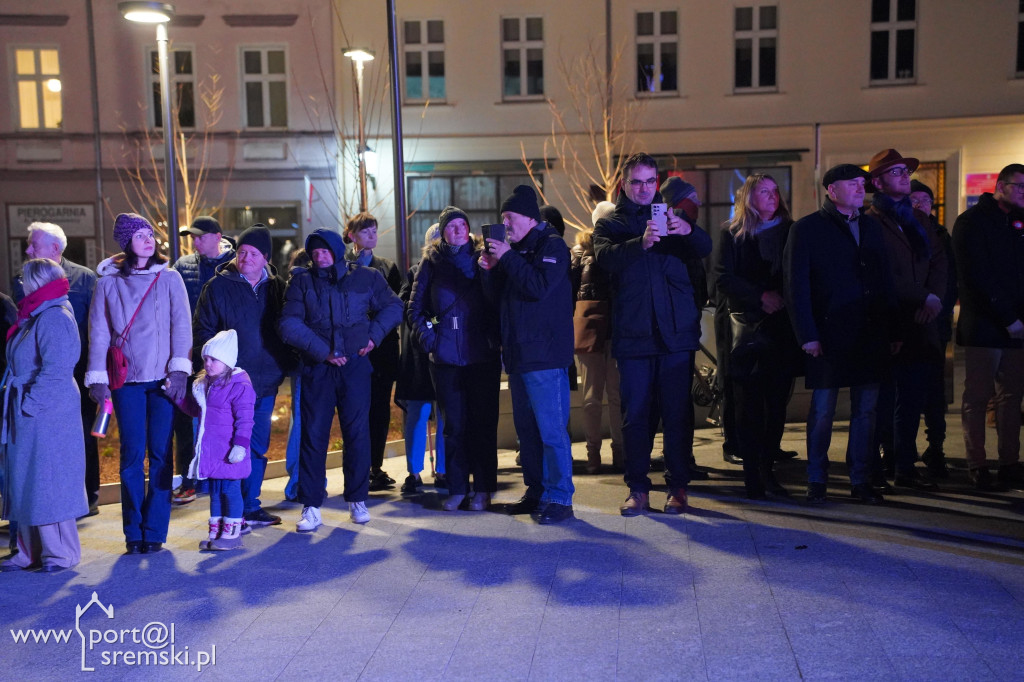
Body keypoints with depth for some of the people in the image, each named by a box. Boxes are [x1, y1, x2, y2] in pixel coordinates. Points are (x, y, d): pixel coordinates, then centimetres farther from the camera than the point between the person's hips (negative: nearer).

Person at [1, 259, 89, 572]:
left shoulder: (54, 317, -15)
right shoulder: (36, 317, 16)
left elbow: (55, 370, -21)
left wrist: (30, 403, -19)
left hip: (47, 416, -10)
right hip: (28, 416, 10)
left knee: (47, 483, -3)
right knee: (26, 483, 13)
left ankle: (61, 552, 8)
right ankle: (32, 552, 22)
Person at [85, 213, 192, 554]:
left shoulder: (169, 278, 6)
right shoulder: (108, 283, 8)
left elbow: (181, 325, 1)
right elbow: (98, 331, 7)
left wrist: (179, 369, -8)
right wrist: (97, 378, 0)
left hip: (163, 378, 0)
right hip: (126, 380, 1)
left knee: (160, 454, 0)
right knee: (132, 455, 1)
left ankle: (155, 532, 8)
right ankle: (134, 533, 11)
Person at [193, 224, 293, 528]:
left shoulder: (276, 287, 9)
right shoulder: (218, 286, -2)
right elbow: (202, 330, -1)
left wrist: (286, 363, 4)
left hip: (267, 382, 4)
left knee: (258, 446, 11)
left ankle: (250, 506, 23)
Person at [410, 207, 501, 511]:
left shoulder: (482, 258, 5)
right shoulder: (432, 262, 8)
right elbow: (415, 308, 12)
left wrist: (495, 338, -9)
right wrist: (427, 337, -1)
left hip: (483, 356, -1)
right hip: (446, 357, 1)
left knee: (484, 423, 3)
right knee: (454, 425, 6)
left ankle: (483, 489, 12)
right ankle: (456, 489, 16)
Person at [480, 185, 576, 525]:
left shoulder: (551, 245, -6)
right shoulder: (515, 249, 17)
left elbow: (539, 287, -21)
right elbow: (498, 297, 17)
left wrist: (508, 258, -17)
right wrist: (491, 270, 0)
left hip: (545, 356, -8)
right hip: (518, 355, 8)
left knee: (551, 429, -7)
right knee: (526, 428, 13)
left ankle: (559, 498, 0)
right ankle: (536, 492, 23)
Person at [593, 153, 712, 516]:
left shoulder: (671, 217, 14)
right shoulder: (610, 224, 10)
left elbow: (704, 248, -3)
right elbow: (606, 258, -12)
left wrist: (688, 230, -25)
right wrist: (641, 243, -31)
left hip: (676, 332, 1)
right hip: (632, 333, -1)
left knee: (678, 412, 1)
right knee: (635, 413, 2)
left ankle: (678, 487, 11)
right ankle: (638, 489, 12)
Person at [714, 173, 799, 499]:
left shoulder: (790, 231, 14)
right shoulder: (732, 233, 7)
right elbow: (723, 279, -3)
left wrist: (784, 298, -8)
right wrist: (761, 297, -12)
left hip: (783, 325, 3)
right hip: (748, 326, -2)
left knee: (777, 403, 2)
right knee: (749, 405, -4)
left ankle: (767, 470, 14)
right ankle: (752, 477, 2)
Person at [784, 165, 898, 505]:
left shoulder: (871, 227, 15)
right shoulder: (807, 229, -1)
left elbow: (885, 281, 15)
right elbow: (796, 287, -6)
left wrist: (893, 330, 9)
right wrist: (807, 336, -12)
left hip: (871, 335, 5)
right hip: (829, 337, -5)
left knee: (865, 410, 9)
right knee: (823, 411, 1)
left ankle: (860, 480, 19)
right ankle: (816, 480, 14)